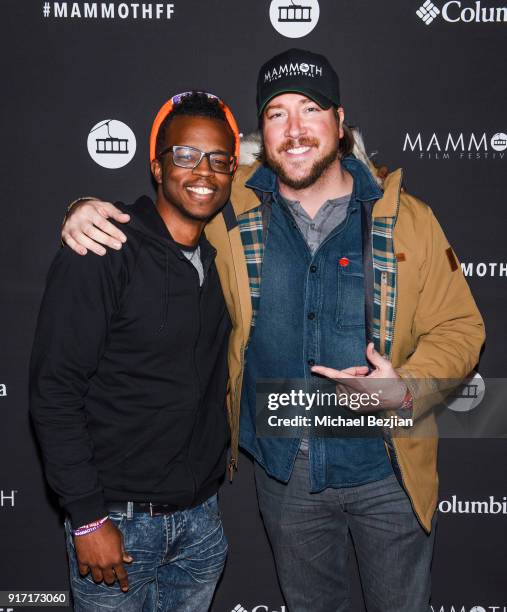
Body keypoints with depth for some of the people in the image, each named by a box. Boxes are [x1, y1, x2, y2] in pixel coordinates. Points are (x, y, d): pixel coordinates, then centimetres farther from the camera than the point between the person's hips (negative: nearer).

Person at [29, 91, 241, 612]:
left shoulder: (222, 256, 4)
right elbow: (54, 390, -16)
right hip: (118, 521, -5)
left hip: (201, 518, 6)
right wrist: (87, 518, -16)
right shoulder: (102, 252, -15)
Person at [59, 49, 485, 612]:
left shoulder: (407, 218, -8)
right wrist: (88, 213, -13)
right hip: (284, 470, 1)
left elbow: (459, 327, -3)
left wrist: (408, 391, -21)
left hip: (387, 466, 0)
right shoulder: (229, 210, -7)